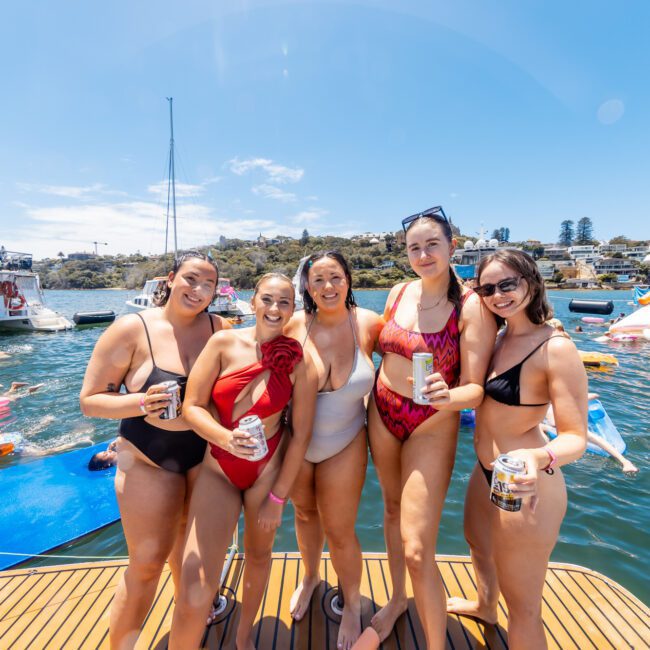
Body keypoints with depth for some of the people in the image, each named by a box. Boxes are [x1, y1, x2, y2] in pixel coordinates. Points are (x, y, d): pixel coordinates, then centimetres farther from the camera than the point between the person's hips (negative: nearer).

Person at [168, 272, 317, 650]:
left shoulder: (299, 361, -11)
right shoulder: (224, 343, -10)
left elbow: (301, 434, -9)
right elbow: (192, 406, -9)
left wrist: (278, 497, -6)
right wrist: (225, 438, -28)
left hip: (268, 469, 1)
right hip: (218, 468, 0)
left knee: (259, 554, 22)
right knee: (195, 593, -8)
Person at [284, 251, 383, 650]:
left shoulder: (368, 324, -16)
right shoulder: (294, 326, -15)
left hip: (344, 445, -1)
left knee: (339, 532, 11)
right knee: (305, 512, 24)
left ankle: (353, 605, 44)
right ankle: (311, 577, 57)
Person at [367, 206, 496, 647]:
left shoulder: (472, 307, -16)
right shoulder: (399, 292, 0)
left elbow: (476, 389, -17)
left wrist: (446, 396, -37)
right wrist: (371, 401, 11)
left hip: (433, 425, -5)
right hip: (382, 413, 6)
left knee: (417, 549, -4)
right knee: (393, 508, 23)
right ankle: (397, 599, 50)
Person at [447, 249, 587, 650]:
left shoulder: (556, 348, -23)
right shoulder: (500, 337, 0)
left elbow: (576, 437, -23)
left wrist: (538, 457, -41)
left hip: (524, 487, -9)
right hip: (486, 473, 9)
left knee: (522, 605, 13)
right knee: (479, 546, 34)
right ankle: (485, 607, 65)